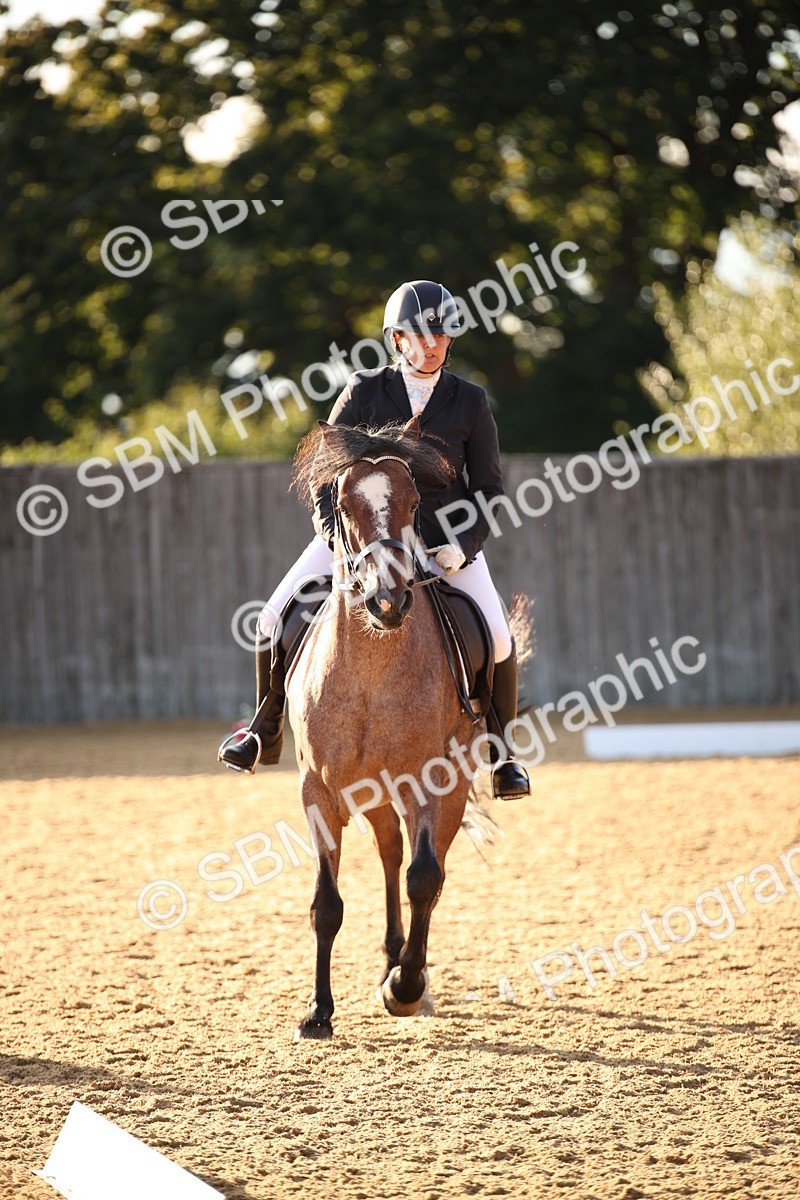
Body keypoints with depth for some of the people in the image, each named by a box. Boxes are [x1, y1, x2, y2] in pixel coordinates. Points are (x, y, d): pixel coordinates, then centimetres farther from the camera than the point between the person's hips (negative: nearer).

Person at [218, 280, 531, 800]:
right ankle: (265, 732, 12)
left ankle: (502, 751, 8)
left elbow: (489, 489, -2)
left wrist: (463, 547, -18)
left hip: (445, 538, 0)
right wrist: (336, 537, -19)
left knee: (497, 639, -15)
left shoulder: (470, 402, -5)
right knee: (277, 618, -10)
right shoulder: (364, 392, -6)